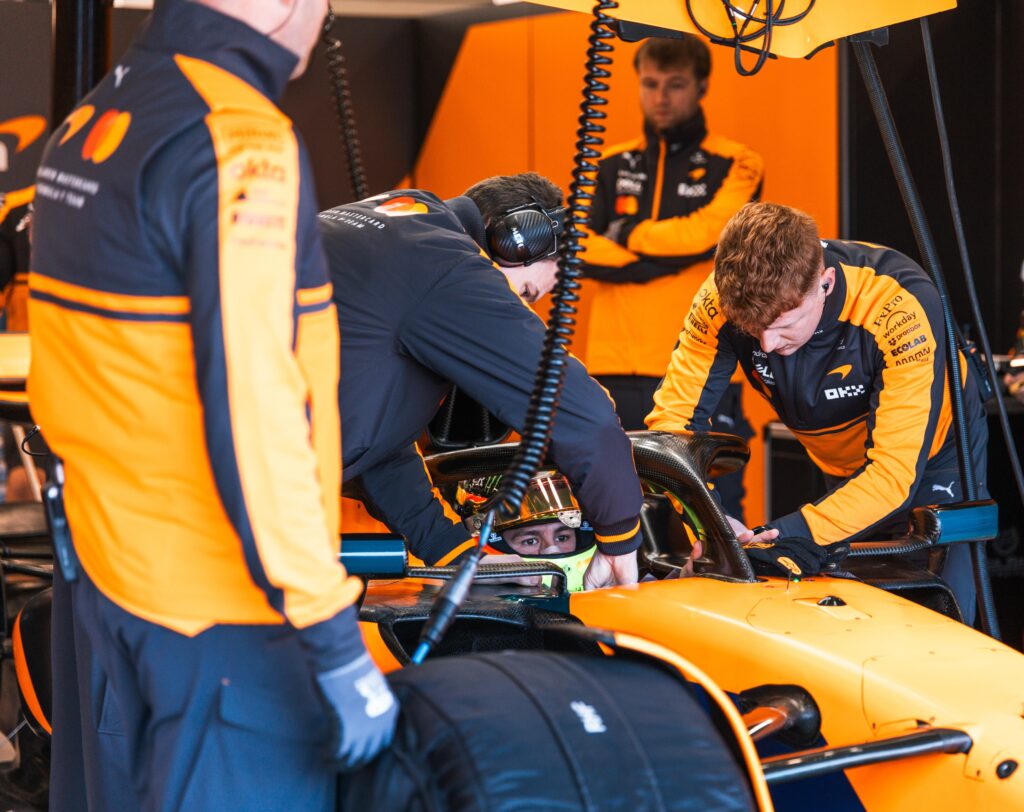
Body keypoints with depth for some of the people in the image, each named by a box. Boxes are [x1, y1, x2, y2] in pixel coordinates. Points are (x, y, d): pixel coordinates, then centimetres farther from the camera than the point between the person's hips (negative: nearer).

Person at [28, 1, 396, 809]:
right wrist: (336, 644, -21)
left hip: (99, 581, 9)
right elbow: (252, 414, -24)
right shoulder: (242, 143, -19)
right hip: (223, 620, -9)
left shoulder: (84, 125, 10)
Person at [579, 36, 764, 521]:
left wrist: (627, 235, -1)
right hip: (619, 375, 4)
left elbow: (707, 232, -14)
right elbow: (581, 250, -1)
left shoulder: (734, 166, 4)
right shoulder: (612, 168, 14)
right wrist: (670, 256, -11)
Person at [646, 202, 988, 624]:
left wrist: (803, 535, -52)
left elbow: (896, 468, -40)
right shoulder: (723, 297, -28)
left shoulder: (902, 307, -38)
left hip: (932, 455, -4)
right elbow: (673, 416, -25)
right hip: (843, 472, 4)